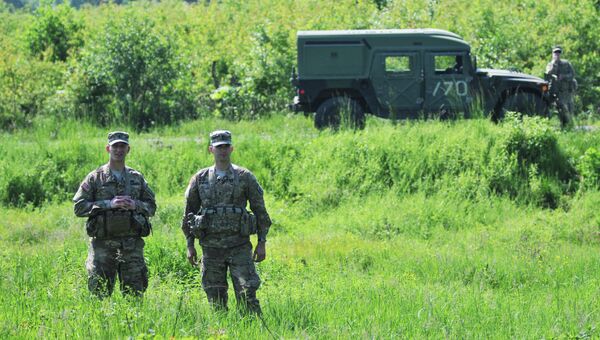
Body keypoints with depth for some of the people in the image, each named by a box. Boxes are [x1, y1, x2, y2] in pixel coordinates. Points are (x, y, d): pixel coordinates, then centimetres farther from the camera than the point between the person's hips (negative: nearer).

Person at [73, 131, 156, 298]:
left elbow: (151, 206, 15)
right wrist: (108, 204, -13)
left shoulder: (137, 178, 12)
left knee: (135, 293, 2)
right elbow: (79, 207, -3)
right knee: (99, 294, -2)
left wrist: (135, 205, -7)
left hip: (132, 245, 2)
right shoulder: (95, 178, 2)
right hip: (103, 244, -2)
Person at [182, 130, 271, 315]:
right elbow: (189, 212, 12)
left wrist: (262, 242, 0)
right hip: (211, 249, 2)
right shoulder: (200, 179, 6)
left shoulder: (245, 177, 1)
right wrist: (190, 245, 7)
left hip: (239, 247, -2)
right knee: (216, 300, 5)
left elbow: (260, 210, 4)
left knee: (247, 295, -9)